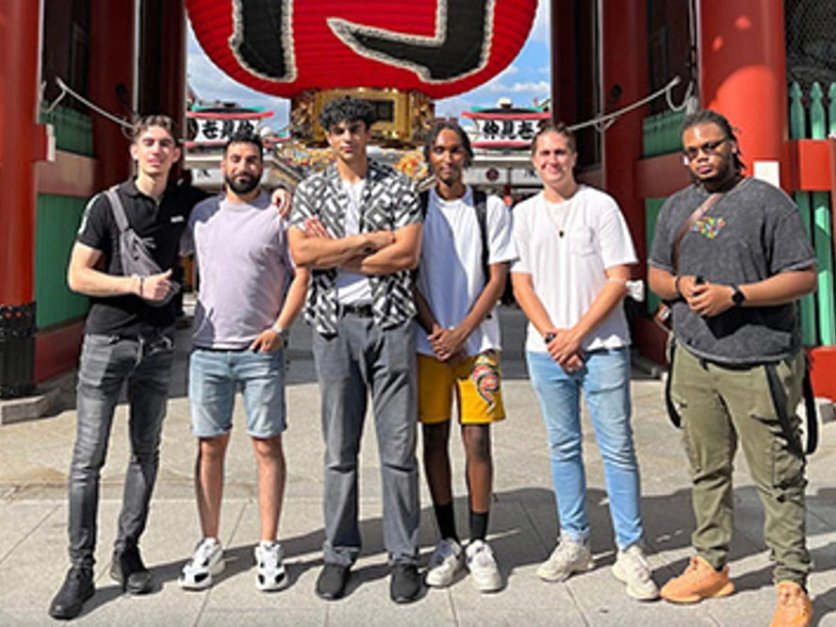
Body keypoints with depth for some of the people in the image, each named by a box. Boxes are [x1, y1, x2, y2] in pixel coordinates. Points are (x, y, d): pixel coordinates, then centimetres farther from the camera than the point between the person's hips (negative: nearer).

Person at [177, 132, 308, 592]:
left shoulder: (278, 216, 1)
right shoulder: (200, 214, 11)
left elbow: (302, 274, -1)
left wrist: (280, 328, -10)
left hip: (261, 351, -3)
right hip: (207, 349, 3)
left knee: (267, 446, 2)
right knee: (209, 447, 7)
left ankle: (268, 547, 13)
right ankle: (209, 546, 19)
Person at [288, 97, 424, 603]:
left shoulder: (399, 187, 5)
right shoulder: (311, 189, 10)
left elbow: (408, 254, -7)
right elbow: (302, 254, -6)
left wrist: (335, 255, -6)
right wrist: (370, 240, -9)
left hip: (391, 321, -1)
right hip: (334, 324, 2)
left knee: (399, 447, 2)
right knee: (339, 450, 7)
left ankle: (404, 556, 14)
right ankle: (340, 554, 20)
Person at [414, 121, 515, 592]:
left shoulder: (492, 209, 5)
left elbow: (497, 280, 1)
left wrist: (461, 333, -9)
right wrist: (436, 333, -7)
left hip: (477, 339, -1)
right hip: (428, 340, 1)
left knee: (478, 440, -2)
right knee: (435, 440, 4)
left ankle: (479, 544, 10)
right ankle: (448, 544, 16)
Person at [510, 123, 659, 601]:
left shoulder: (600, 206, 0)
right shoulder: (524, 215, 9)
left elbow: (618, 280, -4)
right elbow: (521, 285, 7)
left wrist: (577, 334, -10)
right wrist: (552, 336, -6)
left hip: (602, 346, -3)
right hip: (546, 349, 3)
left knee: (618, 448, -2)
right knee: (563, 448, 10)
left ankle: (631, 551, 9)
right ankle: (574, 543, 22)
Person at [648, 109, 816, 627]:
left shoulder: (768, 202, -3)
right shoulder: (677, 207, 14)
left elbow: (804, 278, -7)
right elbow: (656, 274, 19)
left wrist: (734, 295, -17)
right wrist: (680, 285, -3)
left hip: (759, 363, -5)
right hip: (695, 359, 5)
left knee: (778, 478, 1)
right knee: (707, 471, 13)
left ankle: (792, 584, 12)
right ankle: (711, 565, 26)